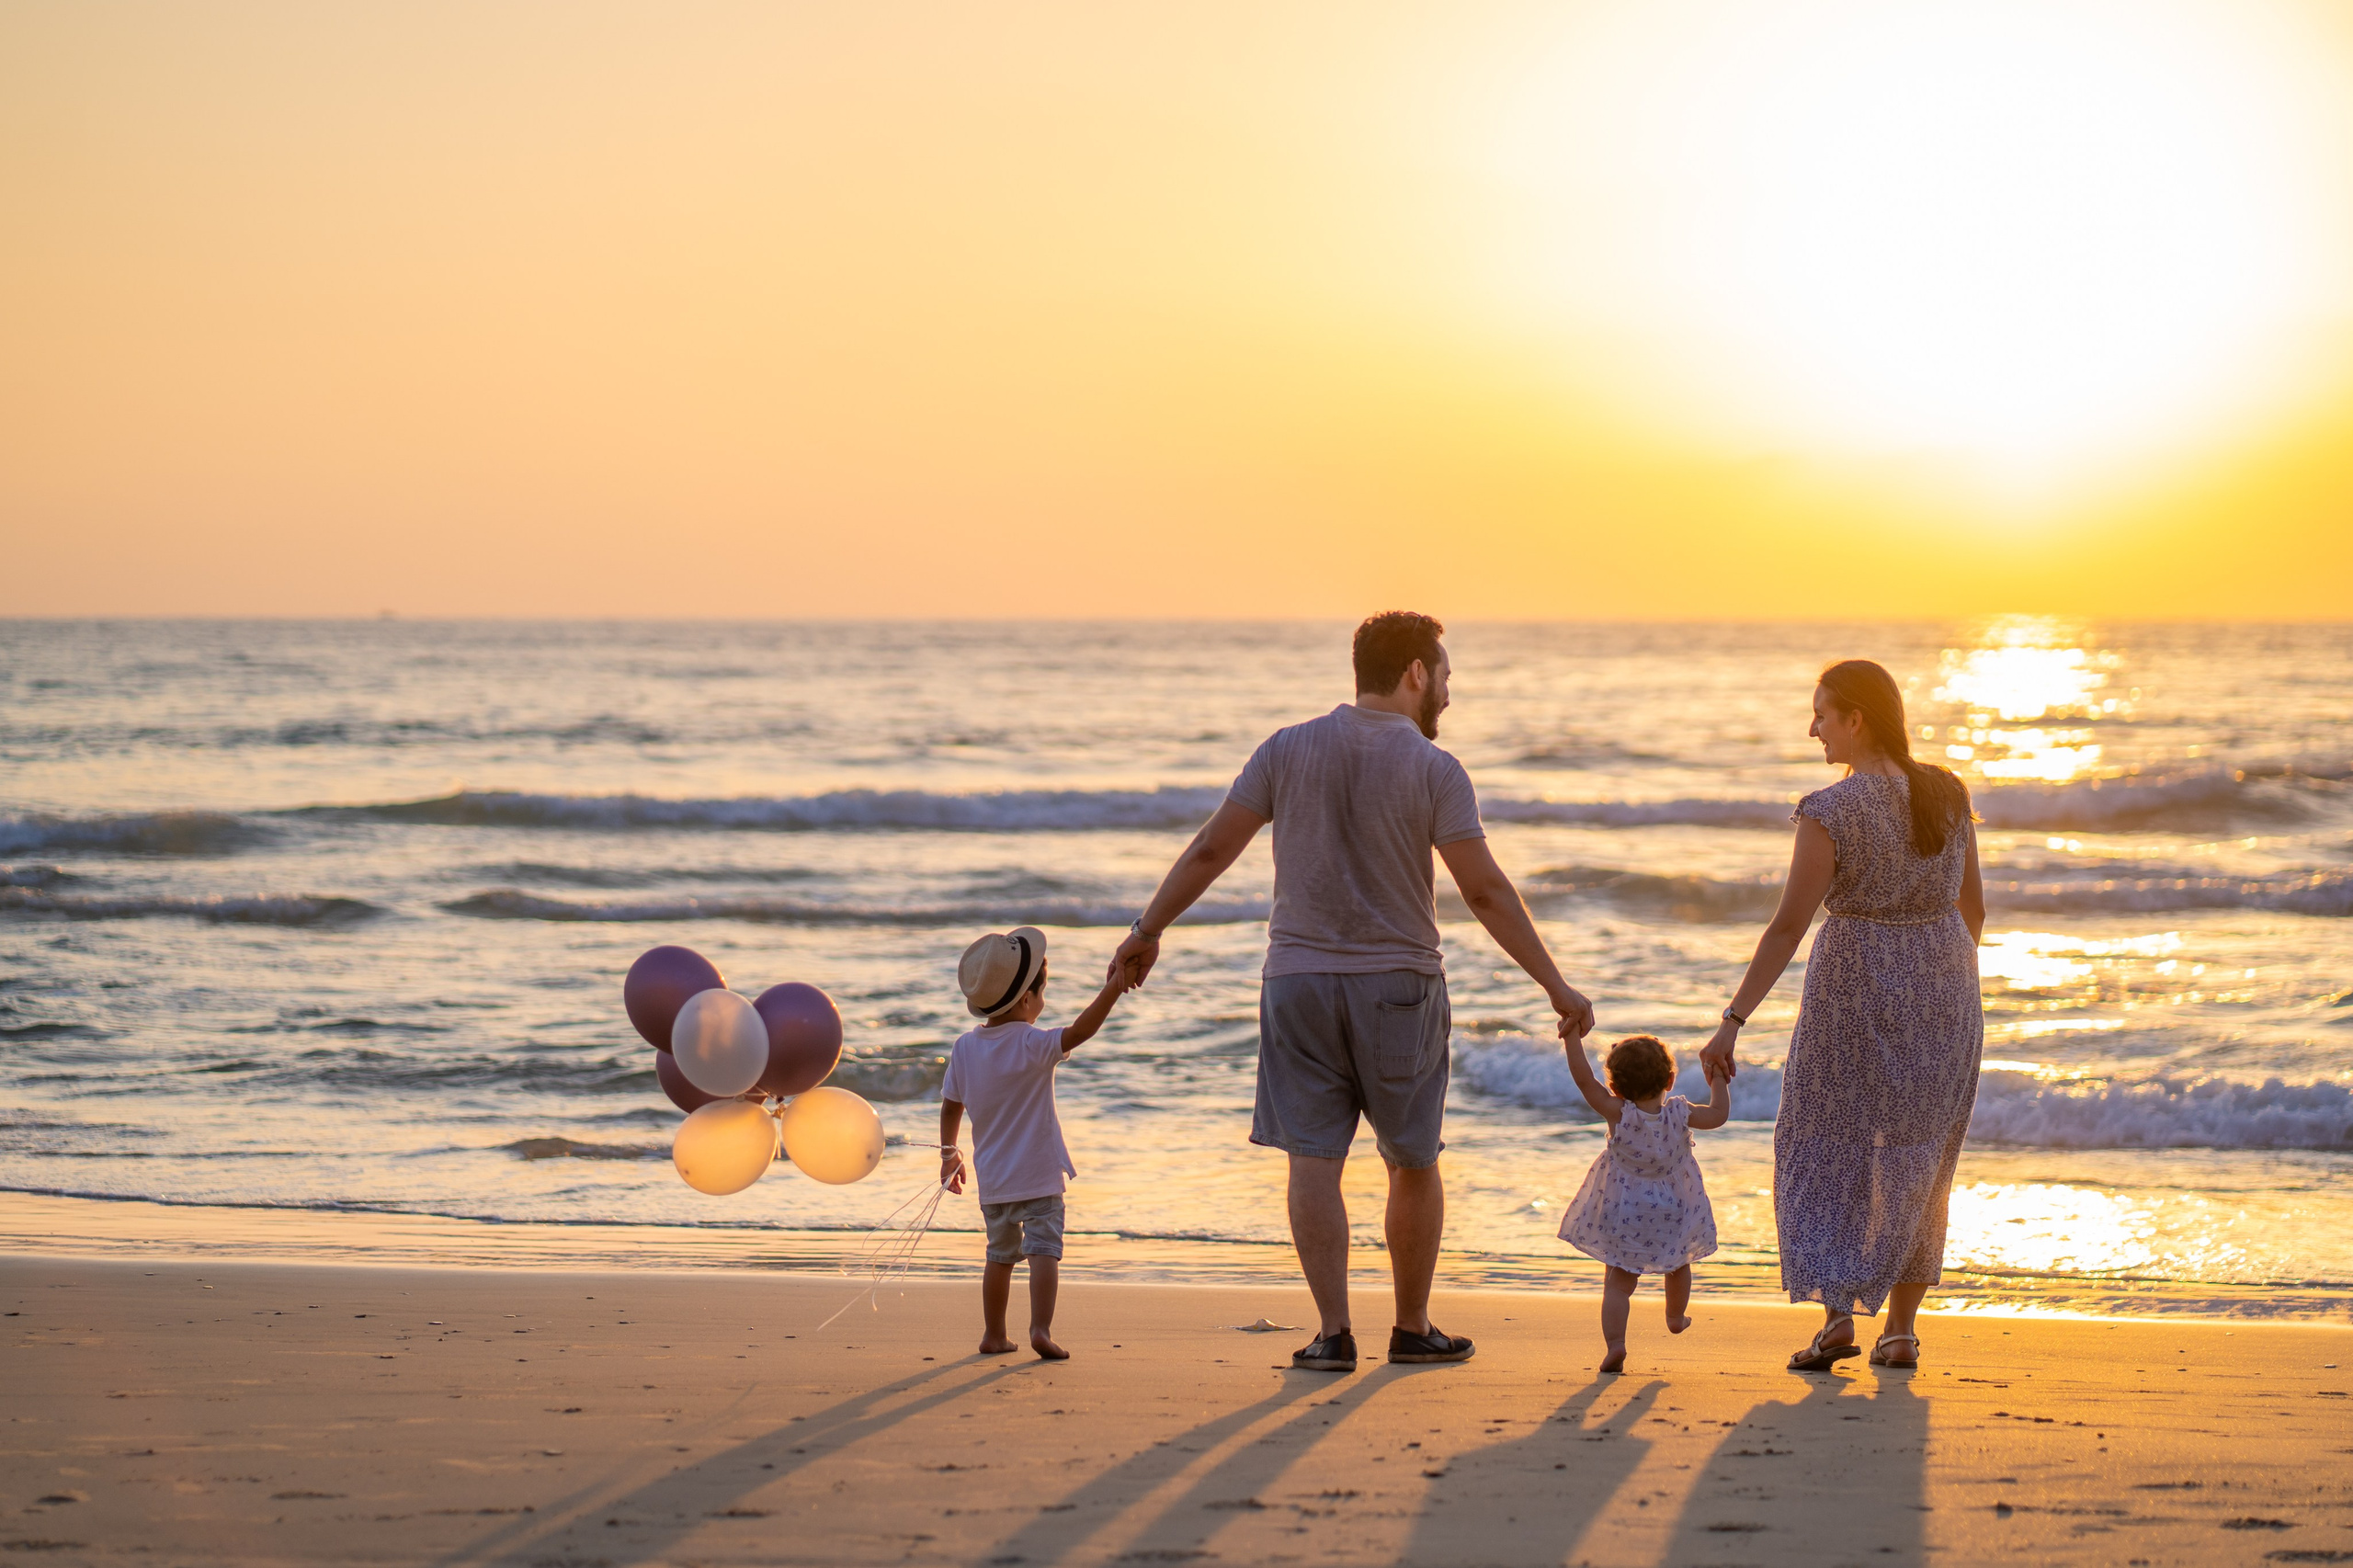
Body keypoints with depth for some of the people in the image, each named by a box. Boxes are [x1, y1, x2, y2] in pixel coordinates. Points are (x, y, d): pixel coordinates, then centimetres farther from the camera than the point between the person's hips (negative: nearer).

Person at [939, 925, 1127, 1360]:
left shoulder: (965, 1048, 2)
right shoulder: (1033, 1046, -15)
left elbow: (950, 1106, 10)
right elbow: (1079, 1031, -29)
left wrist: (949, 1153, 22)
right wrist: (1111, 990, -27)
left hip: (991, 1178, 6)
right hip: (1038, 1176, -6)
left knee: (1001, 1253, 18)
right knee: (1044, 1250, -6)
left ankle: (993, 1334, 23)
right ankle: (1040, 1328, -19)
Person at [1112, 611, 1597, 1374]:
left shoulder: (1288, 750, 2)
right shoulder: (1434, 770, -7)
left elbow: (1210, 850, 0)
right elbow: (1486, 891, -12)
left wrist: (1148, 931, 10)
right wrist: (1557, 987, -8)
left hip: (1299, 979, 2)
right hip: (1397, 984, -2)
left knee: (1314, 1159, 0)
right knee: (1413, 1162, 12)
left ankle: (1332, 1332, -6)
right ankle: (1413, 1328, 19)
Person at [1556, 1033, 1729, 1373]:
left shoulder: (1619, 1115, -18)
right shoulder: (1680, 1115, -13)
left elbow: (1584, 1078, -21)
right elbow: (1719, 1113, 0)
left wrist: (1573, 1036, -18)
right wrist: (1718, 1082, 16)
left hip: (1623, 1221, -3)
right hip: (1672, 1217, 3)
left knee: (1618, 1282, 1)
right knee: (1678, 1263, 31)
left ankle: (1615, 1343, -15)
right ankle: (1676, 1316, 53)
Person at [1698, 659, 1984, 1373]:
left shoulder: (1830, 813, -17)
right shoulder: (1949, 794, 0)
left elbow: (1787, 927, -19)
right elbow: (1973, 904, 9)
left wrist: (1733, 1021, -17)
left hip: (1858, 989, -5)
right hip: (1943, 991, 5)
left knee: (1831, 1153, 10)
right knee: (1914, 1164, 15)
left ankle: (1838, 1314, -3)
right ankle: (1902, 1328, 14)